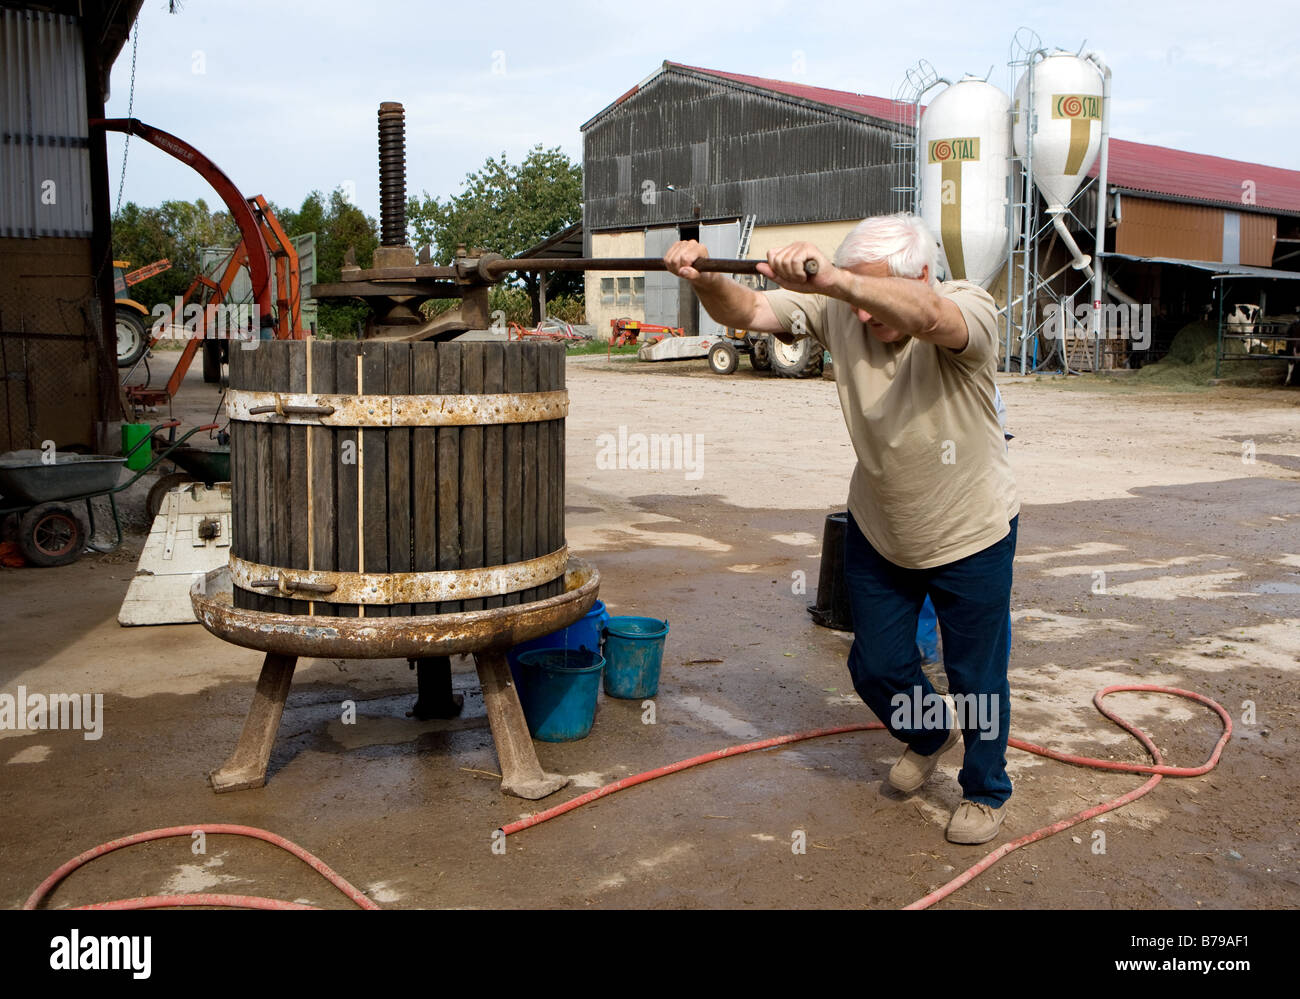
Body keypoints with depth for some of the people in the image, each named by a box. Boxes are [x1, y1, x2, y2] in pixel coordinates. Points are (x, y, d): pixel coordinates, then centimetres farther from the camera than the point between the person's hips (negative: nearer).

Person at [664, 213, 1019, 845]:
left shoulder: (969, 309, -25)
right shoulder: (839, 312, -13)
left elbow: (927, 317, -49)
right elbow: (749, 311, -21)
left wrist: (834, 280, -65)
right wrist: (704, 280, -44)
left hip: (972, 536, -4)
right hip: (877, 535, 4)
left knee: (976, 675, 8)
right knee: (875, 667, 14)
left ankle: (986, 791, 35)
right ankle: (930, 731, 47)